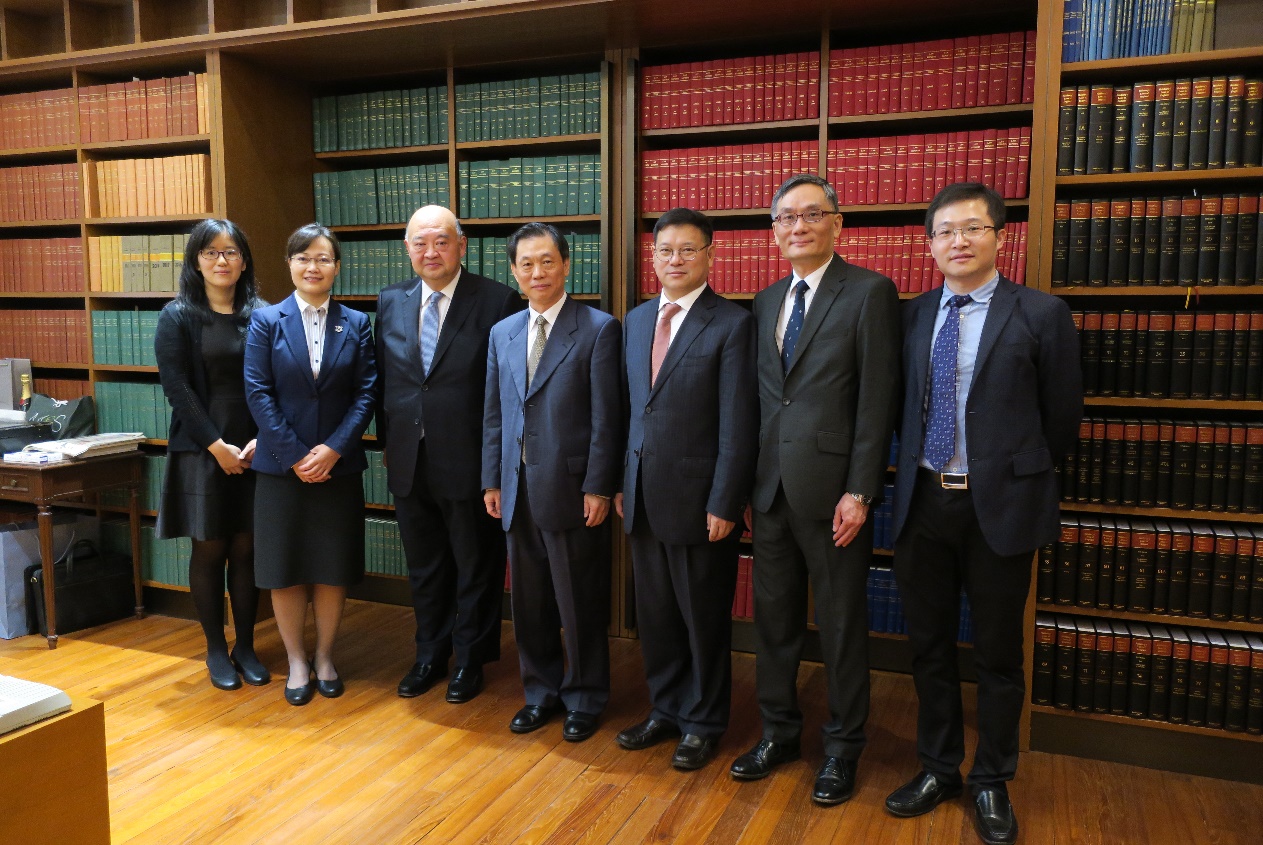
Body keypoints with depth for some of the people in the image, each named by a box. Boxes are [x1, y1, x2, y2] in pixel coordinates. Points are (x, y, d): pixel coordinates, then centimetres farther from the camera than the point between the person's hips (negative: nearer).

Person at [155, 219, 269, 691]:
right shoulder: (177, 316, 0)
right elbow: (177, 387, -6)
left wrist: (262, 440, -12)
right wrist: (216, 446, -12)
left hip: (256, 450, 1)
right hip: (201, 450, -1)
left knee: (246, 549, 6)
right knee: (209, 549, 6)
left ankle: (246, 647, 20)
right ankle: (216, 650, 20)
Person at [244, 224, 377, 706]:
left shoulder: (355, 324, 3)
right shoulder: (267, 321, 0)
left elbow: (366, 392, -2)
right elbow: (258, 393, -6)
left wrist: (333, 449, -13)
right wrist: (295, 454, -13)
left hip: (339, 466, 1)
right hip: (281, 466, -1)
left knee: (333, 567, 8)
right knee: (285, 568, 7)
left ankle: (325, 657, 26)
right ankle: (296, 662, 23)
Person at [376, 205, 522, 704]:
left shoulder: (497, 302, -10)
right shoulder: (390, 302, 6)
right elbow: (383, 382, 12)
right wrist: (386, 444, 9)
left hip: (470, 463, -4)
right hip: (408, 463, 5)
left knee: (476, 569, 12)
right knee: (423, 568, 19)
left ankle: (470, 660, 31)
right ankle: (429, 657, 38)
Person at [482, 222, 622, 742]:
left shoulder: (598, 329, -6)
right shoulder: (502, 333, 11)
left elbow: (606, 417, -10)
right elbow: (494, 415, 14)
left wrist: (598, 487, -13)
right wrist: (493, 480, 10)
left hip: (572, 490, -5)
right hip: (518, 490, 6)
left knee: (581, 602, 7)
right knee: (529, 601, 15)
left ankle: (585, 699, 25)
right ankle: (542, 692, 33)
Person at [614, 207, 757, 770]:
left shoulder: (732, 324, -9)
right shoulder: (635, 321, 11)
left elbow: (738, 424, -12)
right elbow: (628, 408, 13)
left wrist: (723, 504, -15)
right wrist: (619, 482, 10)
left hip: (698, 497, -6)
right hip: (643, 495, 6)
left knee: (704, 617, 9)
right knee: (654, 613, 16)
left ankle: (703, 722, 27)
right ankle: (666, 709, 34)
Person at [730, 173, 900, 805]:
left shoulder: (870, 293, -6)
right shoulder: (765, 302, 13)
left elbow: (877, 401, -10)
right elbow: (762, 398, 13)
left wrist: (859, 492, -14)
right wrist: (749, 480, 8)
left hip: (831, 488, -5)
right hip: (771, 488, 6)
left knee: (842, 623, 8)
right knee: (773, 615, 15)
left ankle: (842, 748, 26)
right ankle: (778, 731, 33)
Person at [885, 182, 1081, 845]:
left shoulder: (1042, 315, -5)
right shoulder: (912, 316, 6)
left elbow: (1062, 419, 0)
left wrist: (1017, 474, 7)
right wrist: (919, 468, 7)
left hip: (1000, 505, -3)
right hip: (923, 501, 4)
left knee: (997, 654, 10)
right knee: (929, 646, 14)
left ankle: (991, 783, 30)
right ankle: (938, 769, 33)